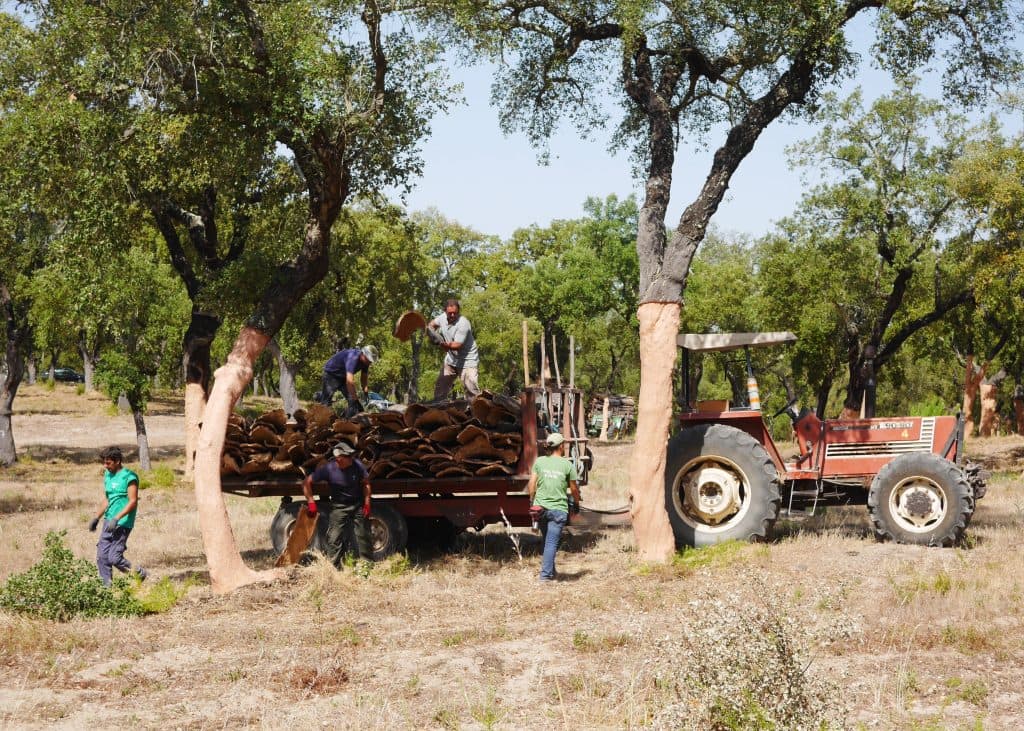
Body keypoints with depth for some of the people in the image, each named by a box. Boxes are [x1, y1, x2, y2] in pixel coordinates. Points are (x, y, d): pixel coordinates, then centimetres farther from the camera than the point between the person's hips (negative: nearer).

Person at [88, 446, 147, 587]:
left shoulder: (129, 477, -11)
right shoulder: (108, 475, 14)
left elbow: (133, 502, -17)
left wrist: (116, 519, -24)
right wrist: (97, 518, 20)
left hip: (122, 523, -8)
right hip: (109, 522, 8)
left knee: (114, 557, -10)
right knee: (102, 556, 1)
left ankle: (140, 574, 10)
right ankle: (106, 585, 6)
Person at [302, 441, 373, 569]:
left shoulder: (357, 465, -14)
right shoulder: (328, 469, -18)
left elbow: (366, 483, 1)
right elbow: (307, 482, -10)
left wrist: (367, 504, -5)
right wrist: (311, 502, -16)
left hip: (359, 504, 1)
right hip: (339, 506, -1)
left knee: (364, 536, 5)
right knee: (334, 538, -7)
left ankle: (368, 566, 19)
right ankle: (334, 567, 1)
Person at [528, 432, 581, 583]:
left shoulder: (539, 461, 2)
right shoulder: (568, 465, -3)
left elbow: (531, 484, 2)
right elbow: (574, 488, 5)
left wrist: (531, 501, 14)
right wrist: (577, 504, 20)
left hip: (541, 507, 3)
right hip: (558, 508, -3)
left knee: (547, 541, 18)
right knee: (552, 542, -1)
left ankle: (551, 571, 27)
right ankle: (546, 574, -7)